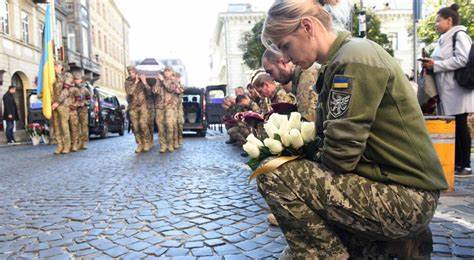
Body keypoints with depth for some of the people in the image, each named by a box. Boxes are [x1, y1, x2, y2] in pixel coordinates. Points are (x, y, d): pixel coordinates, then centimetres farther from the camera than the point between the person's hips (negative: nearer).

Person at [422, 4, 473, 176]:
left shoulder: (459, 35, -7)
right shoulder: (444, 39, 20)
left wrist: (435, 64, -16)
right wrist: (431, 64, 9)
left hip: (457, 90, -8)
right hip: (445, 91, 9)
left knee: (460, 126, -4)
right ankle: (456, 163, 15)